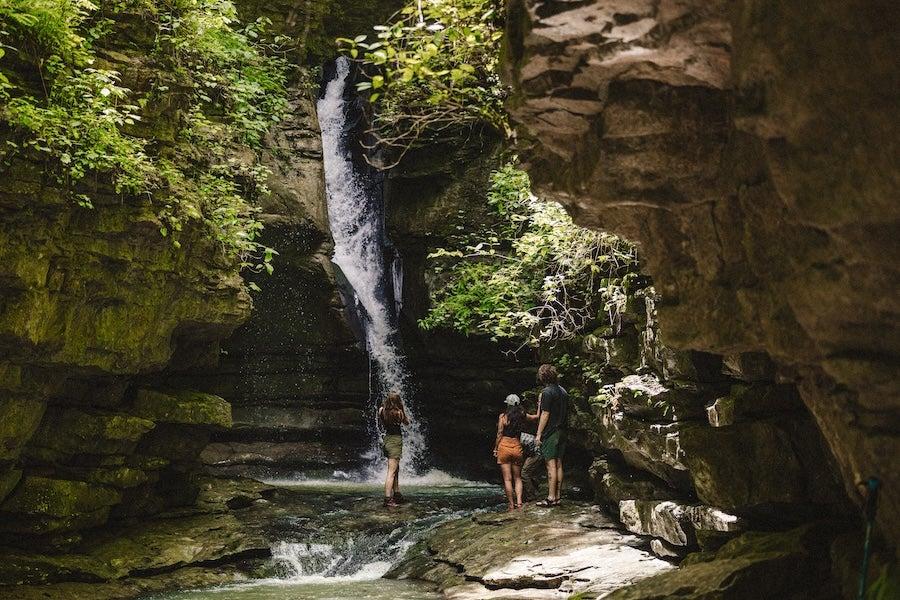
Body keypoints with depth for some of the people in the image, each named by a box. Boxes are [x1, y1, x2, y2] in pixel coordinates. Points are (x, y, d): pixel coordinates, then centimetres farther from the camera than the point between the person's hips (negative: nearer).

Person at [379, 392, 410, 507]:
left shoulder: (381, 410, 0)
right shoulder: (398, 412, -16)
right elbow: (407, 422, 1)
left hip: (386, 439, 7)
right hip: (396, 440, -7)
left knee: (396, 469, 21)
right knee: (391, 472, -8)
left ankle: (397, 494, 29)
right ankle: (388, 499, -12)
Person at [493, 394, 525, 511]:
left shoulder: (503, 416, -7)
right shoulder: (522, 416, 0)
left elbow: (499, 434, -5)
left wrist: (495, 448, 4)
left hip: (504, 447, -3)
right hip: (517, 448, 3)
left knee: (507, 479, 2)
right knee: (517, 478, 14)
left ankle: (512, 506, 2)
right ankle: (519, 502, -2)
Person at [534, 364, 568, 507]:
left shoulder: (547, 392, -12)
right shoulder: (563, 392, 13)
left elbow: (545, 414, -15)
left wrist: (538, 434, -12)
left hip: (550, 433, -8)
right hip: (561, 432, 8)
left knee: (551, 465, -7)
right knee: (558, 465, 9)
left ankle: (551, 498, -7)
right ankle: (557, 497, 12)